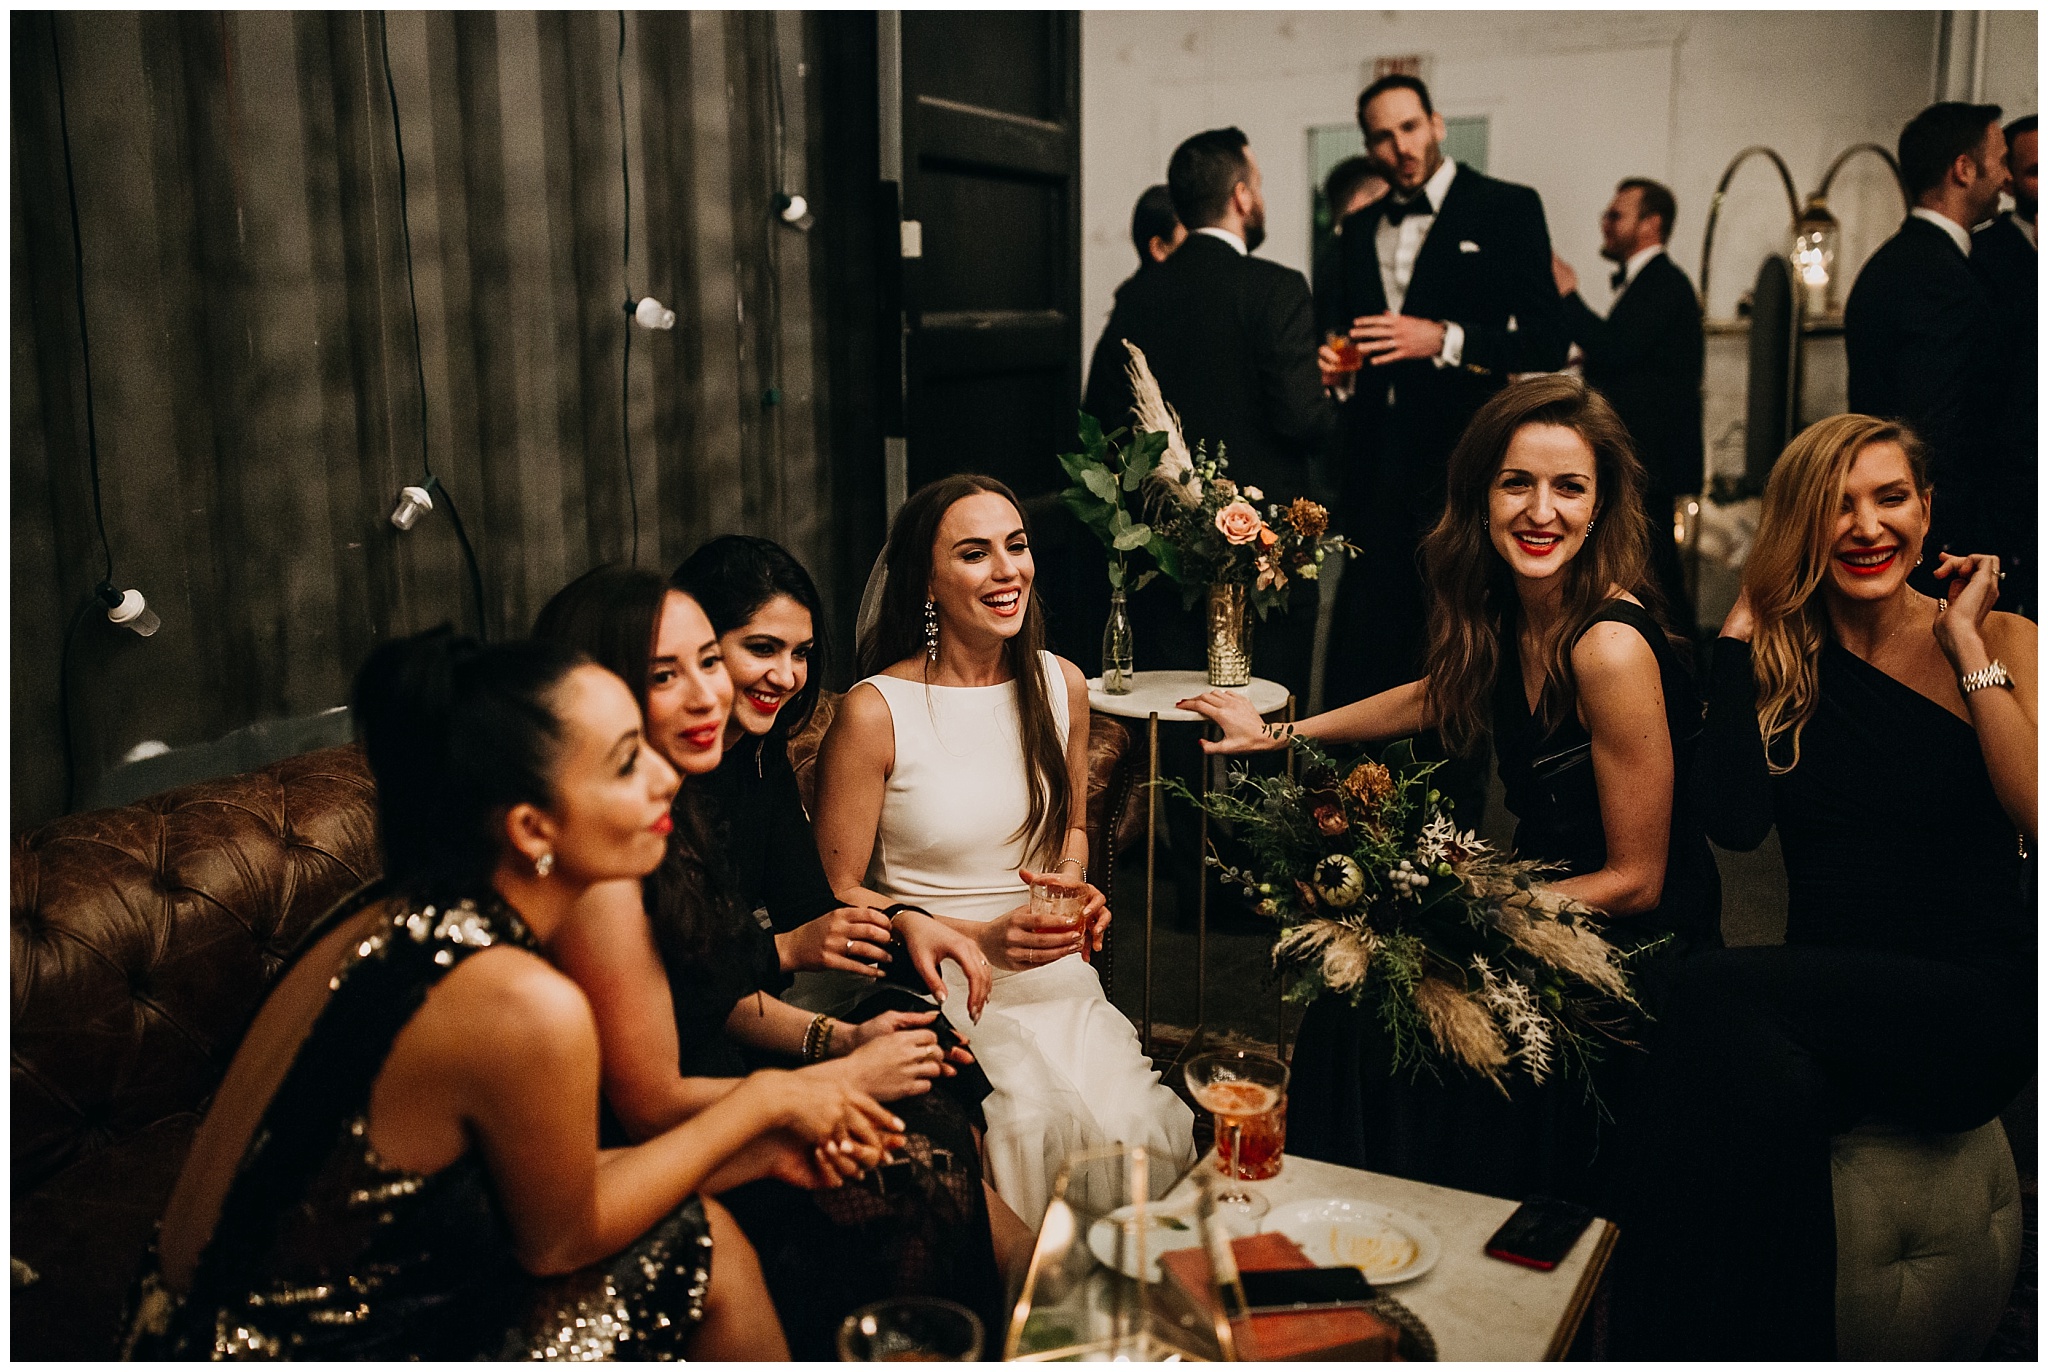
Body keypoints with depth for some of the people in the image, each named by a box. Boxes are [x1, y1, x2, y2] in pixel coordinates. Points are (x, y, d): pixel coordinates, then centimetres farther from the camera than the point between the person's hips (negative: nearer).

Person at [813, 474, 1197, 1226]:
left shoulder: (1061, 686, 7)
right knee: (1039, 1130, -27)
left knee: (1146, 1131, -18)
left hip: (1055, 972, 4)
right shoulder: (874, 712, -9)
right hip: (939, 986, -4)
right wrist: (976, 939, -14)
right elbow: (839, 894, -5)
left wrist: (1074, 887, 2)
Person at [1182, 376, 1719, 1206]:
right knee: (1349, 1002, -5)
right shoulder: (1507, 609, -2)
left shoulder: (1611, 647, -25)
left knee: (1369, 1032, -13)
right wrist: (1278, 732, 25)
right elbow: (1441, 699, 21)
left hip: (1634, 959, -7)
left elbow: (1635, 881, -18)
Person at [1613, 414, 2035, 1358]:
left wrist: (1966, 647, -11)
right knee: (1765, 1087, -35)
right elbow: (1736, 821, -10)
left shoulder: (1999, 640, 3)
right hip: (1829, 1000, 2)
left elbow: (2037, 818, -14)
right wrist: (1744, 629, -6)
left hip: (1977, 1007, -2)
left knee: (1718, 993, -30)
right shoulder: (1780, 655, 8)